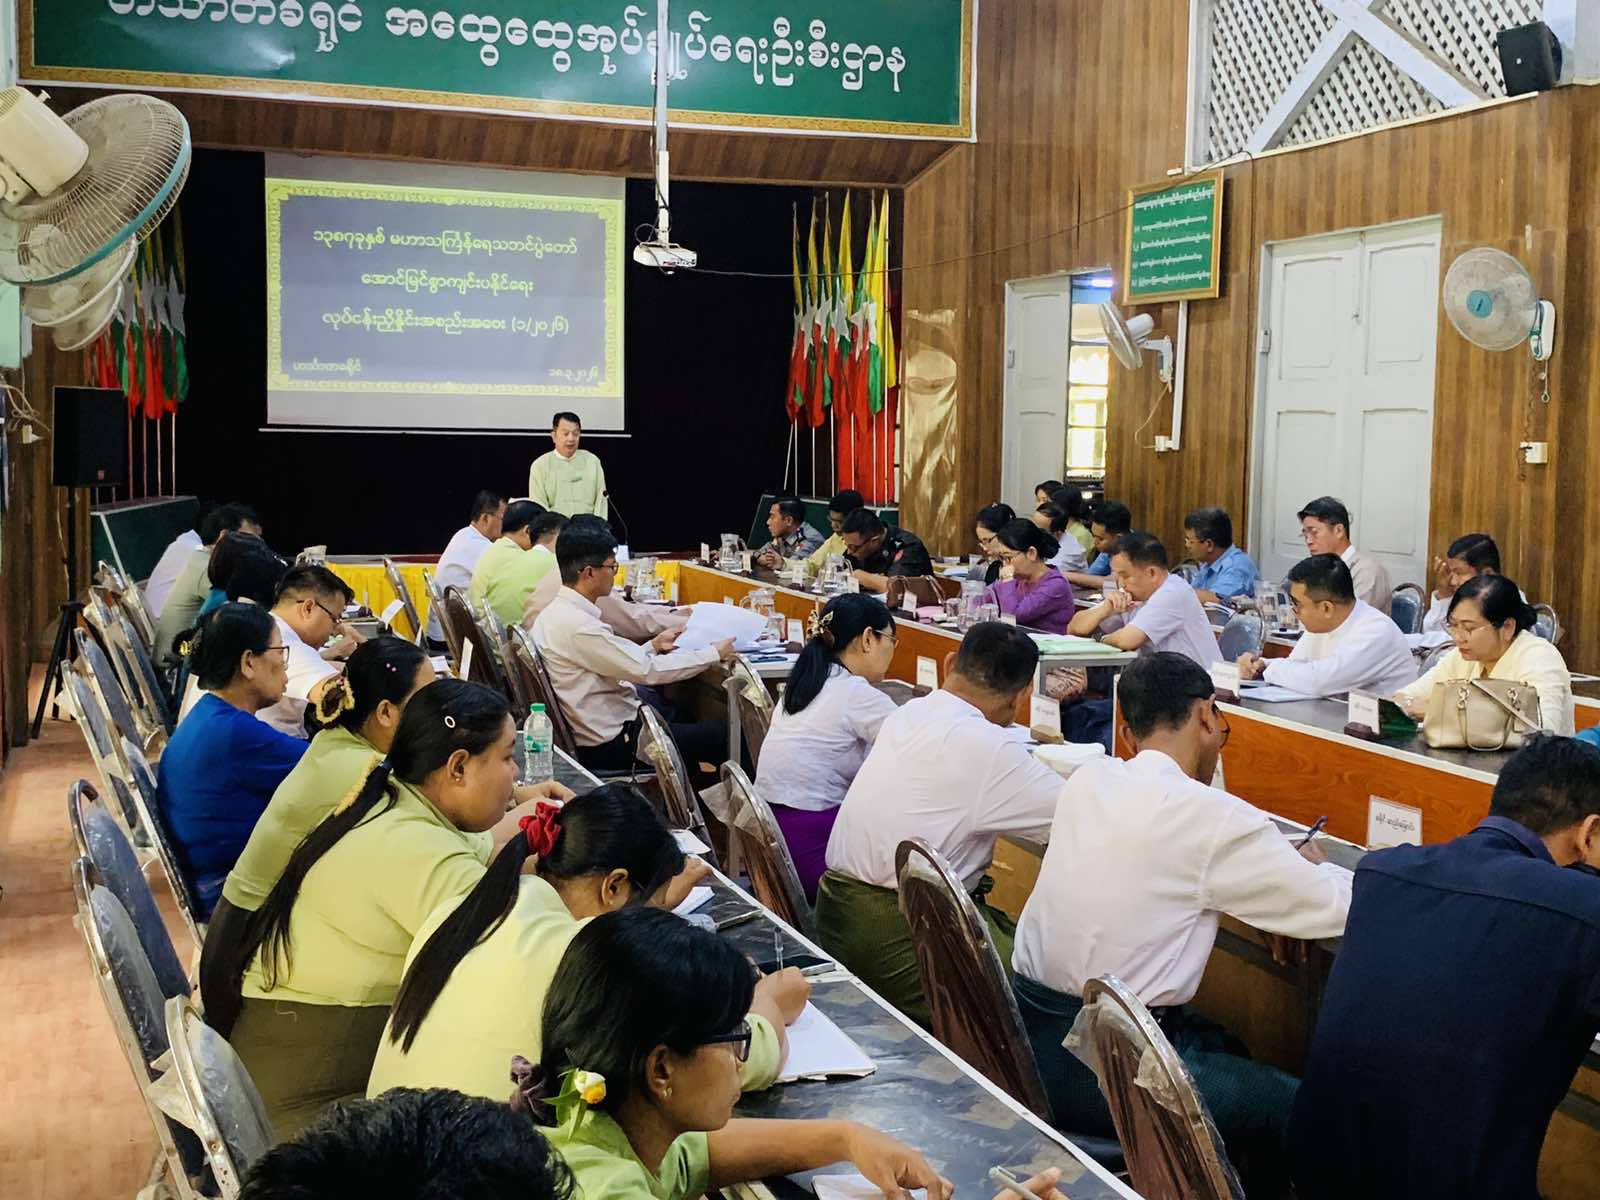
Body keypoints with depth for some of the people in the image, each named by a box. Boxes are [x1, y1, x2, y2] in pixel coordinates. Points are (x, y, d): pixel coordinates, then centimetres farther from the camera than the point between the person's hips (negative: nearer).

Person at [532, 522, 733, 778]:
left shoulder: (555, 612, 3)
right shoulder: (579, 627, -27)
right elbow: (648, 671, -22)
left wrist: (654, 646, 8)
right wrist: (714, 654, -12)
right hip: (609, 746, -10)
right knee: (724, 735, -3)